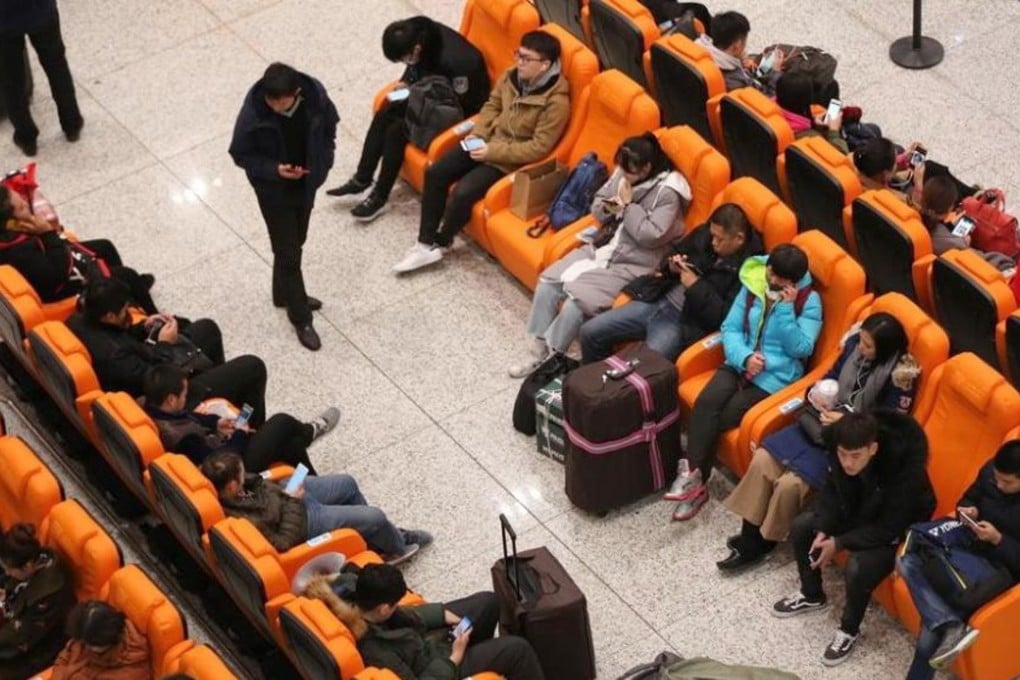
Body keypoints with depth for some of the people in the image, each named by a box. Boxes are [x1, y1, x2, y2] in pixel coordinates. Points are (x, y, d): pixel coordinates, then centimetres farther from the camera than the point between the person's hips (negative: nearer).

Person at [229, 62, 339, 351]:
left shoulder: (315, 94, -22)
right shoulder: (253, 112, -30)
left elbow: (329, 126, 0)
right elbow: (241, 154, -15)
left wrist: (323, 162, -7)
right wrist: (274, 169, -28)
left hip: (307, 183, 4)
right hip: (274, 189, -4)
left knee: (295, 243, 23)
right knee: (287, 252, 5)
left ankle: (285, 294, 48)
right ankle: (300, 317, 22)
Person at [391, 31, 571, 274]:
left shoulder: (556, 101, -23)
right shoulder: (512, 76, -2)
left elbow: (539, 147, -22)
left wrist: (493, 152, -23)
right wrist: (478, 133, -4)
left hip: (510, 159, -7)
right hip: (487, 141, 7)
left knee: (463, 192, -23)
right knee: (435, 173, -7)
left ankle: (440, 243, 3)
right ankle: (425, 243, -2)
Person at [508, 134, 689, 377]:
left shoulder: (668, 192, -17)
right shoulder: (624, 175, 4)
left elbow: (651, 236, -23)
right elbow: (597, 204, 14)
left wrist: (628, 205, -18)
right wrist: (608, 209, -9)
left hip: (632, 265, -8)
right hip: (602, 249, 8)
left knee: (577, 298, -25)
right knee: (548, 282, -7)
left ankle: (552, 359, -8)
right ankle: (538, 351, 2)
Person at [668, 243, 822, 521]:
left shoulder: (809, 302, -7)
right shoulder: (753, 285, 4)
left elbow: (800, 349, -13)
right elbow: (731, 328, 4)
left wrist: (786, 308, -21)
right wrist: (744, 357, -15)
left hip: (775, 378, -4)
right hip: (740, 365, 4)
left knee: (718, 420, -21)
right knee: (706, 403, -26)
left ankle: (694, 478, -7)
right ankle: (692, 477, -25)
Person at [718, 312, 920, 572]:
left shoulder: (900, 375, -20)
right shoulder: (855, 344, -2)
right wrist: (818, 393, -6)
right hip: (824, 421, 7)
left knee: (790, 483, -20)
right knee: (763, 459, -9)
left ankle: (763, 544, 4)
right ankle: (749, 538, 0)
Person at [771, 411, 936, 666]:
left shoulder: (903, 468, -38)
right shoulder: (842, 451, -21)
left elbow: (888, 528, -30)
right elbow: (833, 490, -3)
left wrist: (838, 543, -27)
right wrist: (822, 530, -18)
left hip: (898, 530, -7)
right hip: (857, 510, 7)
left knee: (857, 569, -29)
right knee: (801, 526, -4)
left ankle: (849, 631, 0)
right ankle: (812, 595, 20)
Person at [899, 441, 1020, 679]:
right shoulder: (990, 471, -5)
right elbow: (969, 498, 16)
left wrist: (997, 539, -25)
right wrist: (968, 510, -6)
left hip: (1000, 568, -7)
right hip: (971, 548, 7)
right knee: (907, 561, -19)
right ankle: (951, 626, -29)